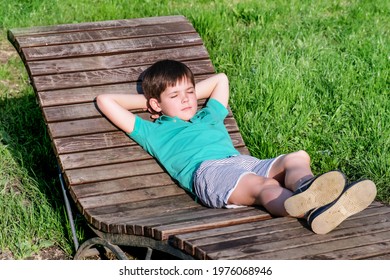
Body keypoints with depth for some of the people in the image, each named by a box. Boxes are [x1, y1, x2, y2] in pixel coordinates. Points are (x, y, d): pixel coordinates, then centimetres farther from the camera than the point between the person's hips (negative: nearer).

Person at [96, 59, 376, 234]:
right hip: (207, 170, -7)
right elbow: (105, 100, 26)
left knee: (298, 157, -21)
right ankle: (310, 210, -67)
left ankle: (305, 186, -57)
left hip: (244, 162, 7)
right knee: (263, 185, -37)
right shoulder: (154, 132, 26)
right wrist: (146, 100, 34)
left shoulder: (208, 117, 41)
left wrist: (190, 94, 47)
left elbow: (221, 79, 58)